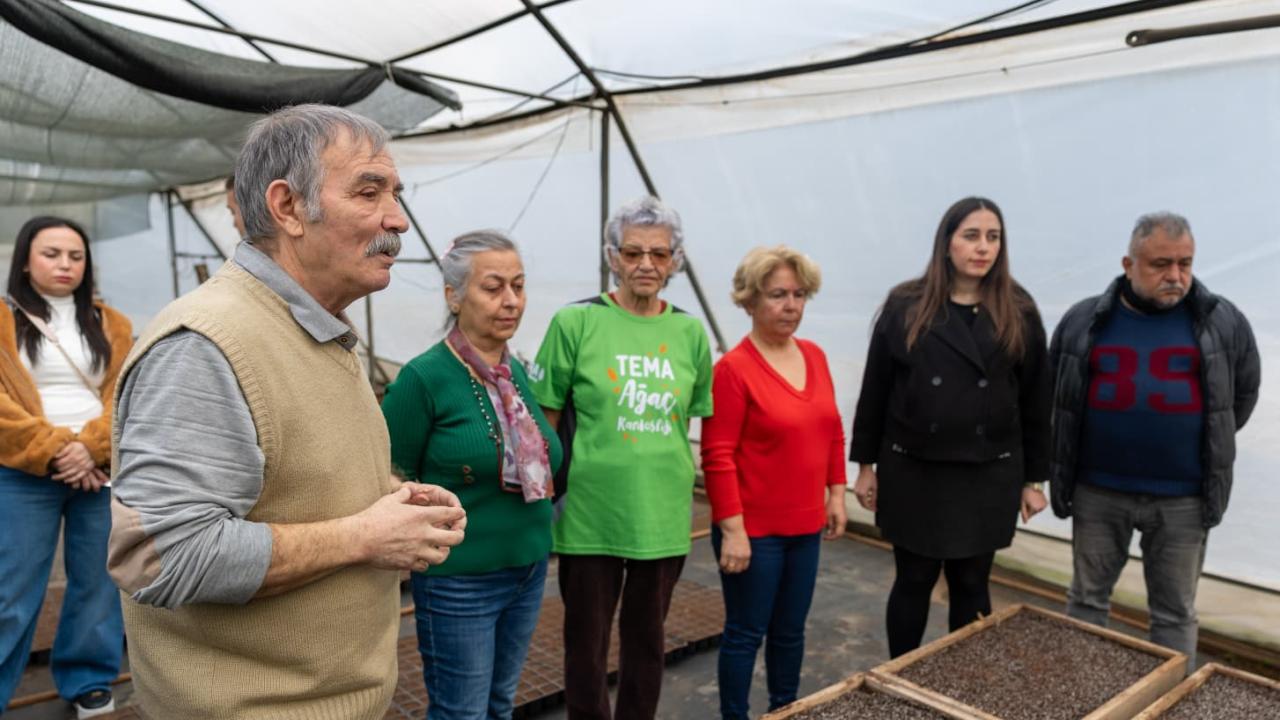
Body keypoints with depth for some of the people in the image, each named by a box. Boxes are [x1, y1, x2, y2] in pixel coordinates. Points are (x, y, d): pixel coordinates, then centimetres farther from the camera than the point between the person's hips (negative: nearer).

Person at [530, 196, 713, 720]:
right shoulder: (575, 323, -9)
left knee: (647, 636, 20)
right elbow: (544, 421, -3)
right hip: (589, 512, -2)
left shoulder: (690, 333, 1)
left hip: (663, 514, 3)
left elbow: (698, 420, 11)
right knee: (585, 639, 13)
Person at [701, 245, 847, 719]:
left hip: (805, 526, 6)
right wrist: (732, 529, -18)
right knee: (746, 633, 8)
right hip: (754, 529, -6)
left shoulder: (815, 356, 5)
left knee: (791, 630, 19)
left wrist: (836, 493, 11)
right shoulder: (733, 368, -15)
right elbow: (717, 456, -17)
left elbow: (832, 431, 14)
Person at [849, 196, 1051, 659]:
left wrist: (1033, 479, 4)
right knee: (913, 581, 9)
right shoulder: (905, 307, -4)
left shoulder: (1019, 313, 1)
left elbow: (1034, 402, 4)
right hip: (913, 472, -1)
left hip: (988, 475, 1)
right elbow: (875, 390, 0)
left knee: (971, 585, 12)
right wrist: (866, 465, 1)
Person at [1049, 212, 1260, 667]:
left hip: (1183, 498, -1)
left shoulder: (1223, 323, -2)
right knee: (1087, 598, 13)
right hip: (1098, 492, 1)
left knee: (1174, 613, 10)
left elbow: (1244, 391, 11)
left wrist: (1210, 448, 11)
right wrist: (1062, 468, 10)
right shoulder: (1083, 322, -1)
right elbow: (1053, 395, 10)